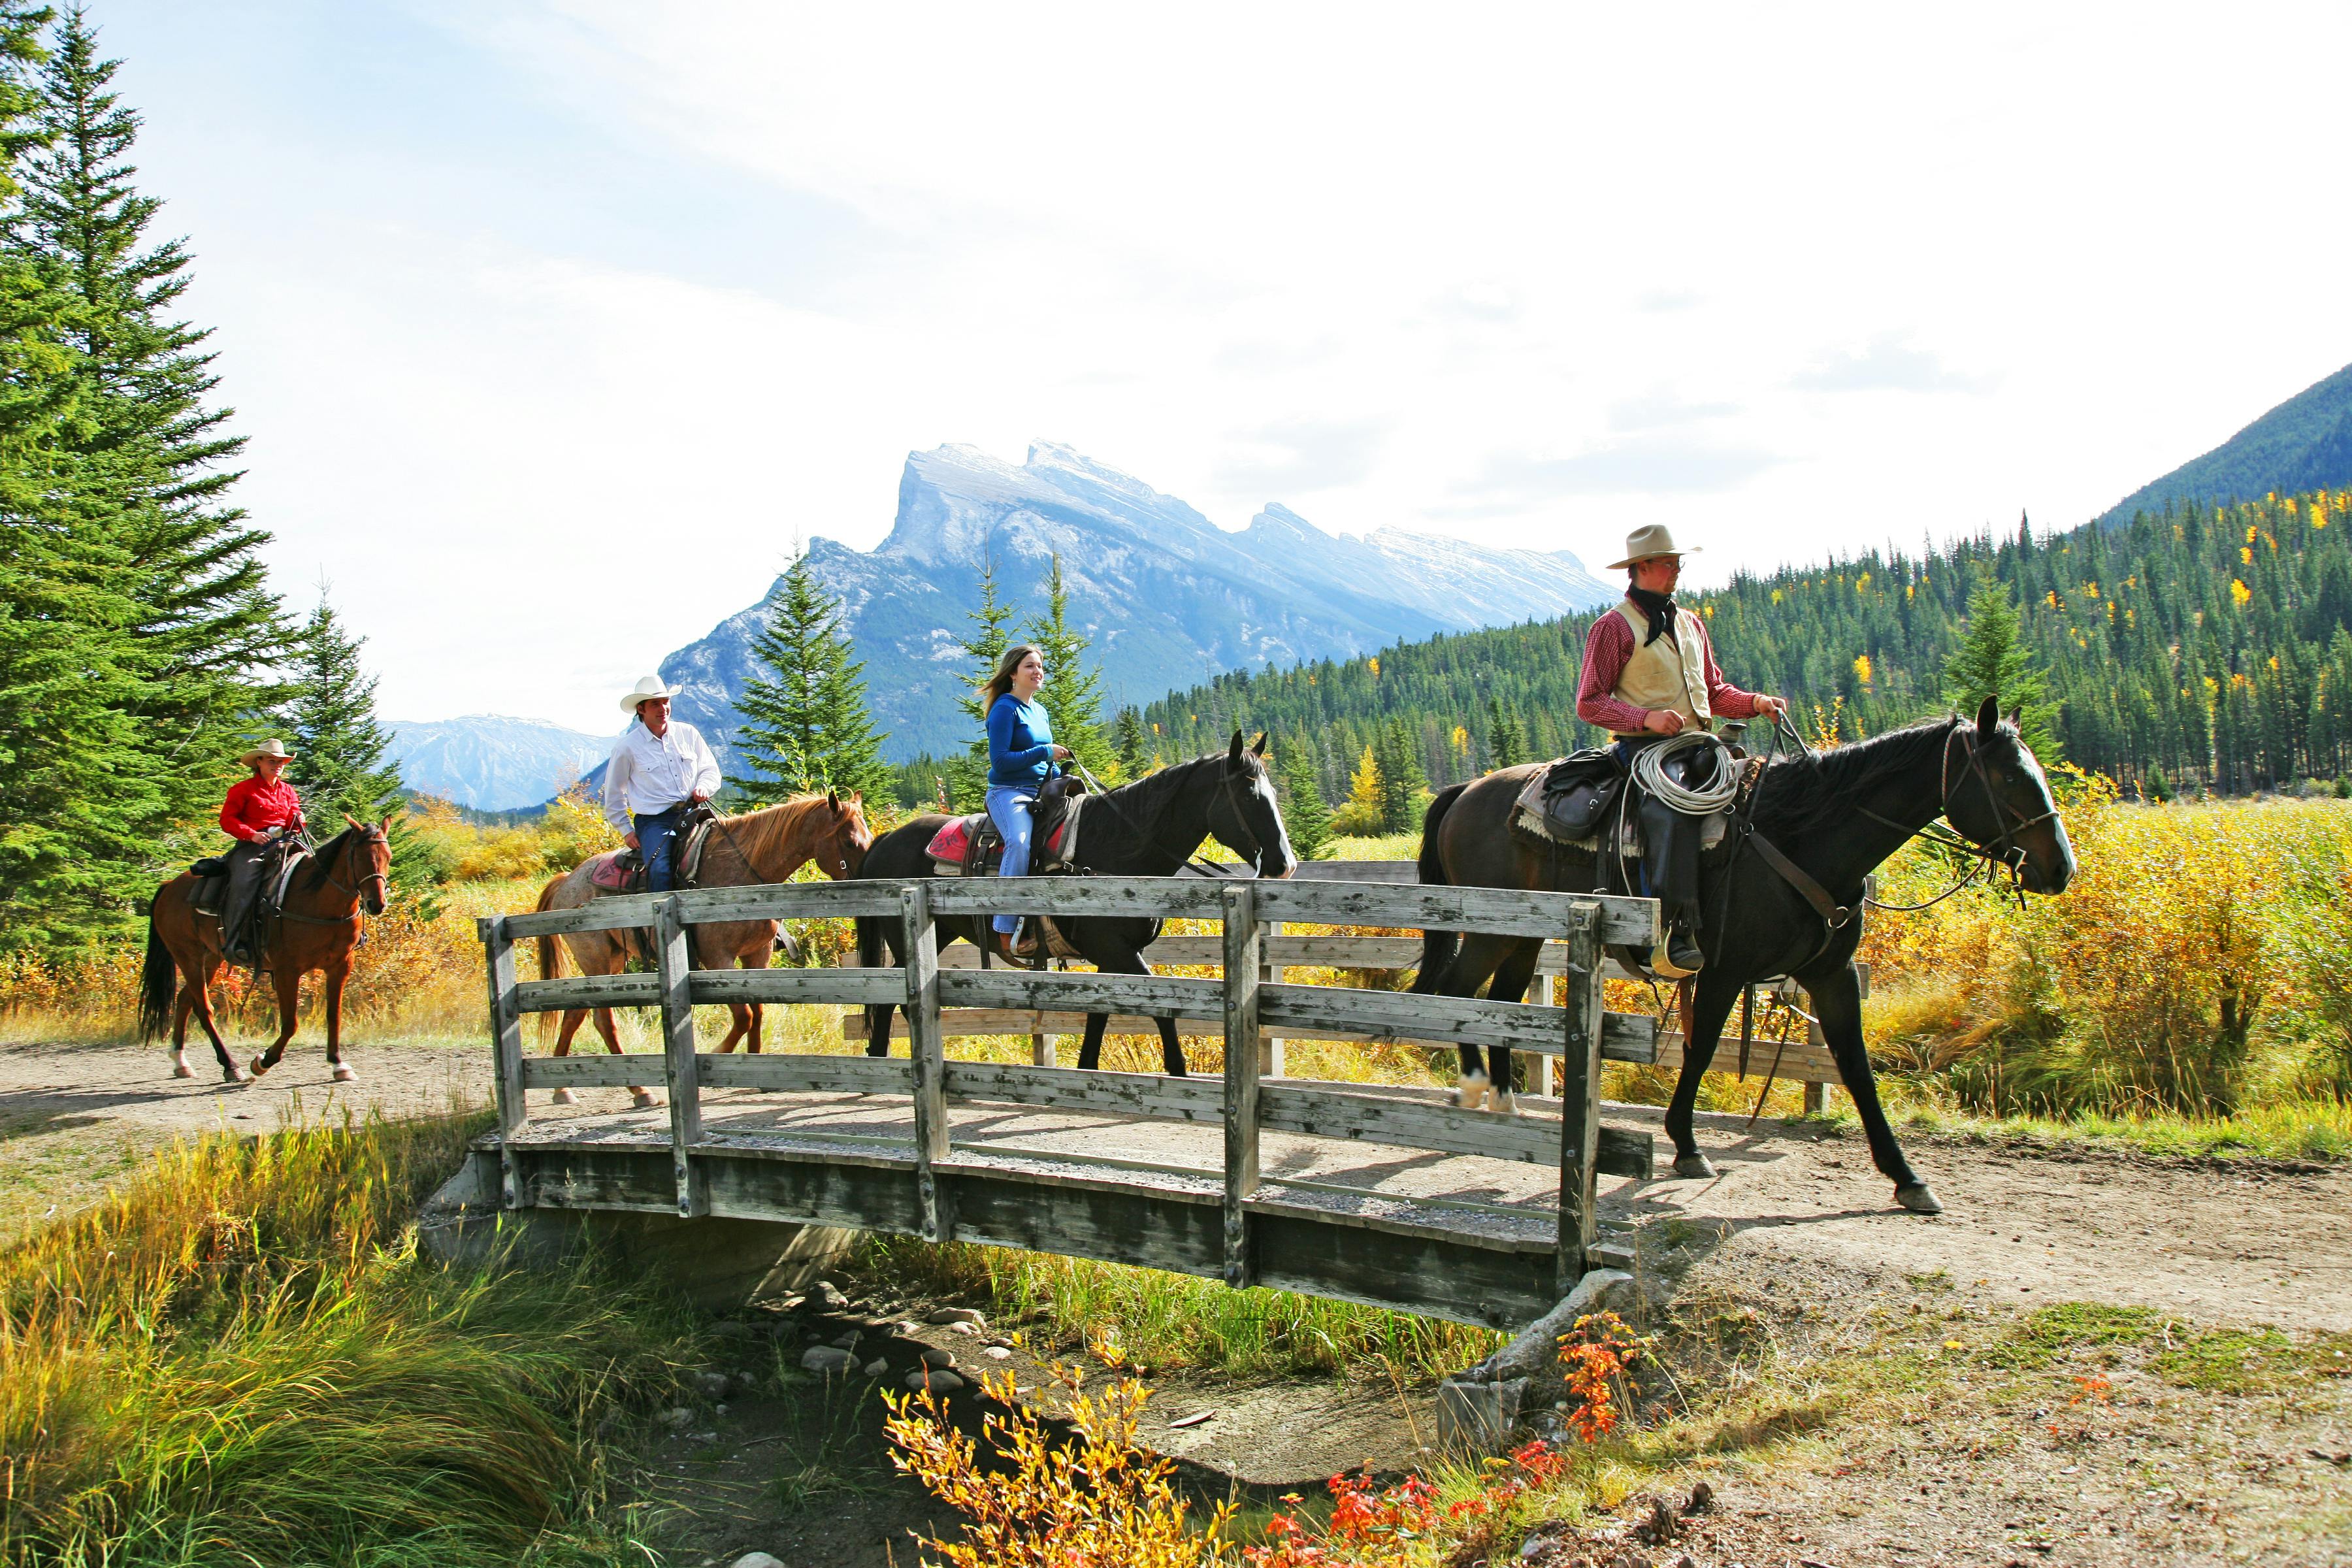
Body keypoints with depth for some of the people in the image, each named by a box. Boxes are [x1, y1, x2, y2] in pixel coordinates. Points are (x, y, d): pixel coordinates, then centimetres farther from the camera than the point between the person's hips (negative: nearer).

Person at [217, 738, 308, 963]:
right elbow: (227, 820, -1)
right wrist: (251, 834, -16)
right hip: (252, 847, -4)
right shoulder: (243, 789, 5)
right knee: (244, 886, -28)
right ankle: (234, 942, -26)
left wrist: (297, 820, -4)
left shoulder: (288, 791, 20)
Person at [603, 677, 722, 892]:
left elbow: (710, 769, 17)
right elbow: (613, 794, 12)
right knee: (660, 871, -29)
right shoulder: (627, 746, 2)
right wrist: (626, 830, 8)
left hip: (692, 815, 3)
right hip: (654, 821, -3)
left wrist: (704, 787, -6)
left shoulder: (688, 733, 10)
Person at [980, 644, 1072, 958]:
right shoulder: (1006, 709, -6)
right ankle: (1006, 931, -33)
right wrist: (1045, 752, -15)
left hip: (1039, 792, 9)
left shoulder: (1040, 711, 19)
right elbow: (1000, 759, -15)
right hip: (1008, 793, -8)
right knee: (1020, 843, -34)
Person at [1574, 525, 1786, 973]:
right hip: (1646, 747, -7)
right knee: (1674, 811, -34)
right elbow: (1589, 703, -5)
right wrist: (1646, 718, -20)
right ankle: (1675, 933, -36)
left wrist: (1755, 703, 6)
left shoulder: (1691, 624, 23)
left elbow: (1715, 692, 26)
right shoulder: (1614, 627, 0)